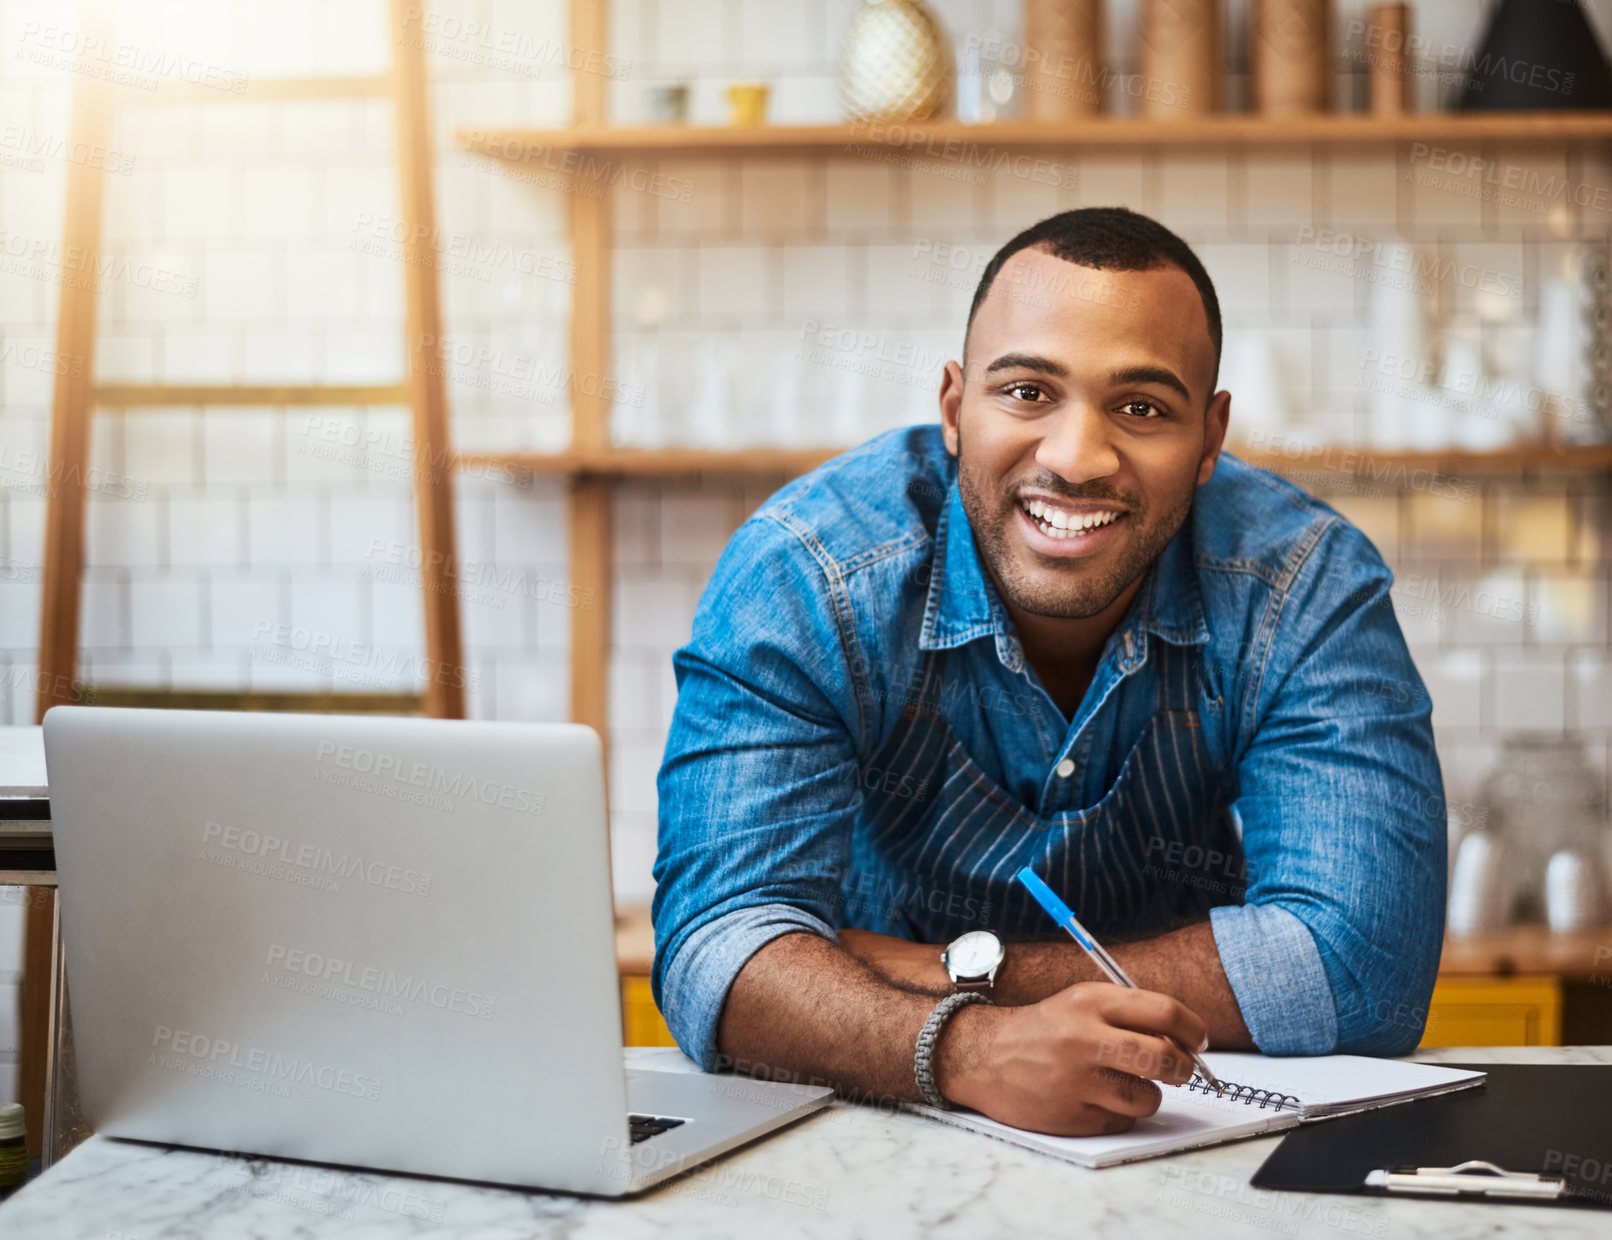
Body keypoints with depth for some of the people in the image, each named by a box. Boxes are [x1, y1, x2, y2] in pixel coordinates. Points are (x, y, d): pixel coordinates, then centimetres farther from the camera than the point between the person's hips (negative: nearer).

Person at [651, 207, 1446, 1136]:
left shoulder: (1311, 587, -13)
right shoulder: (803, 577, -15)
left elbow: (1365, 967, -21)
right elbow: (721, 942, -24)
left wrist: (969, 969, -21)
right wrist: (968, 1046, -44)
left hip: (1204, 1145, 2)